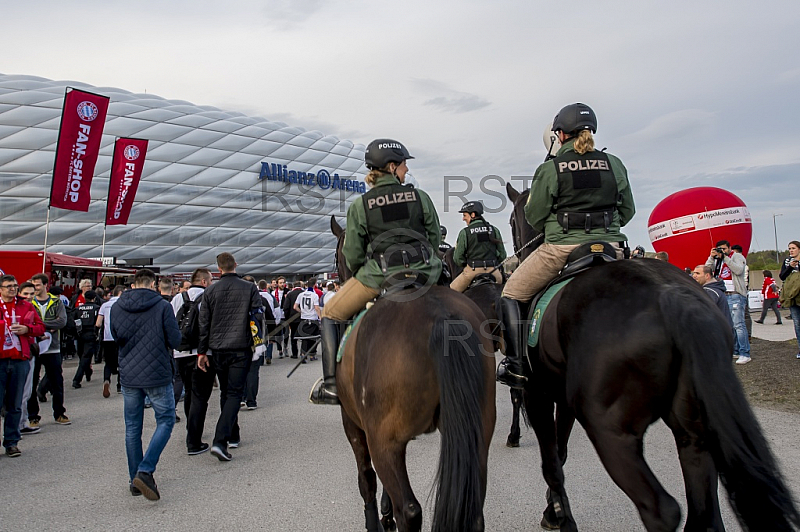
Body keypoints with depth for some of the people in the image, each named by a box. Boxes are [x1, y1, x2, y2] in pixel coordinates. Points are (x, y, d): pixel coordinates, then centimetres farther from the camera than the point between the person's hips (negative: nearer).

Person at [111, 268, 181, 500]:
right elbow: (175, 341, -9)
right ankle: (145, 471, -8)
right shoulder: (162, 306, -11)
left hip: (128, 375, 4)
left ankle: (135, 480, 19)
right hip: (158, 376, -4)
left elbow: (116, 338, 14)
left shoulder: (116, 307, 2)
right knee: (165, 421, 7)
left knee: (132, 428, 13)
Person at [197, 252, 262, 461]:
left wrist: (202, 352, 11)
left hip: (218, 350, 3)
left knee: (225, 392, 18)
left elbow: (204, 324, 5)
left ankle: (233, 436, 28)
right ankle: (220, 441, -15)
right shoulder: (249, 288, -4)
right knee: (234, 393, -2)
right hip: (241, 349, -3)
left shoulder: (210, 291, 2)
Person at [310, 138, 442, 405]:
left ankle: (331, 385, 9)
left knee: (330, 315, 18)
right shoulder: (420, 196, 3)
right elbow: (435, 238, 10)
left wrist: (363, 274, 20)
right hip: (423, 271, 2)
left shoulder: (359, 206, 0)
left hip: (378, 274, -2)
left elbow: (352, 257, 0)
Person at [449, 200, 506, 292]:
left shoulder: (465, 232, -3)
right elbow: (502, 255, 10)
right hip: (493, 271, 3)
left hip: (473, 271, -3)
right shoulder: (494, 230, 7)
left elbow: (457, 258, 0)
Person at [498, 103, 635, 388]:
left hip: (561, 248, -3)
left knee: (511, 294, 13)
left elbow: (533, 218, -1)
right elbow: (628, 212, 13)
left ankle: (515, 365, 7)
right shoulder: (615, 164, 6)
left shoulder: (549, 169, -5)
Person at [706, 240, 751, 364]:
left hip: (736, 294, -6)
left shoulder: (737, 256, 2)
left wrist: (725, 257, -15)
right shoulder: (717, 260, 16)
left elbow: (738, 270, -15)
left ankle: (745, 354, -11)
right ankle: (735, 350, 16)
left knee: (738, 324, -12)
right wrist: (711, 257, -4)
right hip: (722, 295, 6)